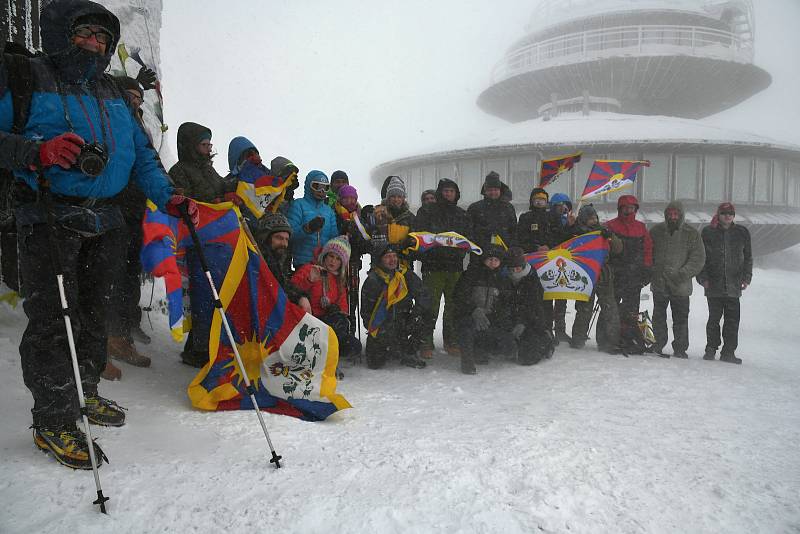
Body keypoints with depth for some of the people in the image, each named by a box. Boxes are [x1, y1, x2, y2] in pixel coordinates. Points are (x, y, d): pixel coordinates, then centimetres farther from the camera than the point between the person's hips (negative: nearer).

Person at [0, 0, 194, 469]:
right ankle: (54, 419, 8)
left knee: (94, 313, 14)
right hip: (50, 218, -6)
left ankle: (83, 392, 32)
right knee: (53, 320, -5)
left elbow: (142, 153, 13)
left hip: (104, 221, 6)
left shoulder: (112, 93, 15)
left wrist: (168, 197, -1)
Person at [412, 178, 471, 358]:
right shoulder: (426, 211, 5)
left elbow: (469, 237, 19)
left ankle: (452, 342, 17)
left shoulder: (461, 214, 17)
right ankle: (426, 343, 1)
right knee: (431, 305, -7)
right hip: (433, 266, -4)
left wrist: (460, 251, 1)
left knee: (454, 304, 6)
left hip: (455, 266, 4)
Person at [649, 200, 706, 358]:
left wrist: (683, 274, -16)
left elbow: (698, 258, -3)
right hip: (659, 283, 2)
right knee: (659, 317, 9)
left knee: (681, 319, 4)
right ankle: (657, 346, 18)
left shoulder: (692, 234, 1)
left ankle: (680, 349, 14)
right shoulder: (656, 231, 7)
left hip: (681, 286, -1)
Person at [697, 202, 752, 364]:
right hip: (713, 284, -1)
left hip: (734, 285, 2)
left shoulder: (742, 233, 9)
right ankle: (711, 349, 15)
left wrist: (746, 278, 6)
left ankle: (728, 352, 9)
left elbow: (748, 257, 14)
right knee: (714, 318, 4)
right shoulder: (708, 232, 3)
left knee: (733, 320, 1)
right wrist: (703, 277, -3)